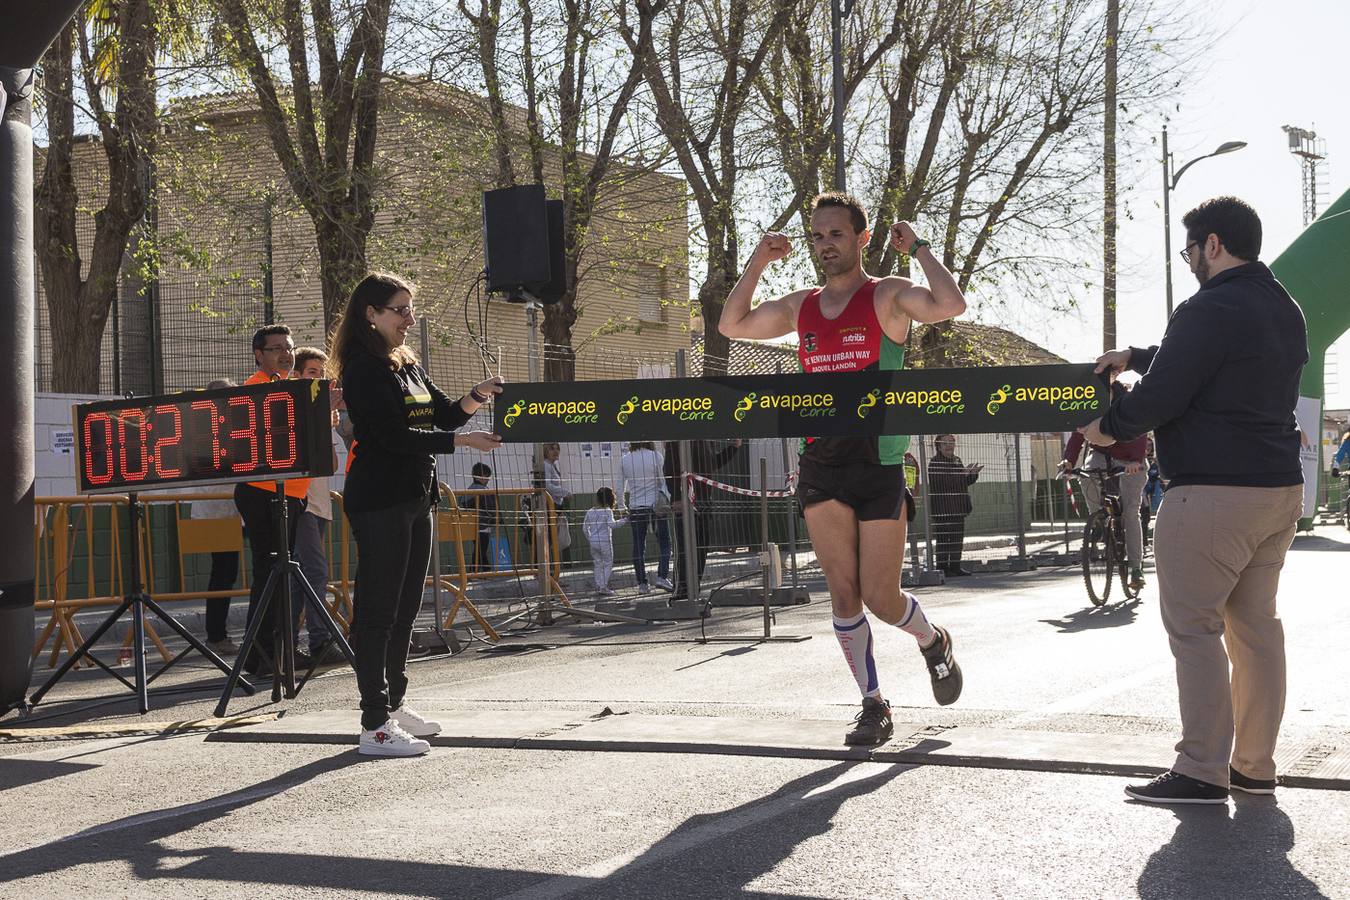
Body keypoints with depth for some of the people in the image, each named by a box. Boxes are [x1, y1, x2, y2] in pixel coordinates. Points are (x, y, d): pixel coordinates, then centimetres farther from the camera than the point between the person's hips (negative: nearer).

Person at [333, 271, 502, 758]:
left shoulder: (408, 365, 16)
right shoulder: (364, 370, -12)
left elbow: (442, 415, 18)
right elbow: (394, 435, -19)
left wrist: (475, 396, -2)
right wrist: (462, 440, -20)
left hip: (415, 498, 9)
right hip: (379, 501, -9)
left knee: (405, 607, 14)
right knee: (377, 609, -7)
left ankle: (394, 703, 25)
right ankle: (375, 725, -4)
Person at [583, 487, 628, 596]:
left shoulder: (590, 511, 8)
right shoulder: (607, 511, -10)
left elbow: (585, 527, 12)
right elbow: (612, 524, -23)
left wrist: (589, 538, 24)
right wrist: (623, 520, -17)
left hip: (593, 541, 6)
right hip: (605, 541, -6)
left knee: (597, 564, 13)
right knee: (608, 564, 3)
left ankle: (598, 586, 14)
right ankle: (603, 587, -3)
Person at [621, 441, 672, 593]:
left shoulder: (625, 460, 2)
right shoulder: (656, 456, -5)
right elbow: (663, 481, -3)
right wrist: (667, 500, 5)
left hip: (635, 507, 2)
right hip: (656, 505, -2)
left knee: (639, 546, 6)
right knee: (664, 542, 6)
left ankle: (642, 583, 5)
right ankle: (662, 576, -9)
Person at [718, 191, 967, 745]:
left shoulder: (887, 296, -2)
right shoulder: (800, 307, 13)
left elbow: (951, 306, -20)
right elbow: (732, 325, 20)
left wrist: (918, 248, -9)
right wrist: (757, 263, 13)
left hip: (878, 465, -4)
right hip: (820, 467, 5)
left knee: (880, 597, -3)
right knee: (843, 594, 2)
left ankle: (933, 641, 30)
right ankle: (873, 706, 13)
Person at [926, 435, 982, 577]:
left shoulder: (957, 461, 17)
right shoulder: (935, 463, -10)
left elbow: (965, 482, 22)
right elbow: (944, 483, -22)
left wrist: (973, 474, 2)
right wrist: (963, 474, -25)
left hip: (958, 506, 8)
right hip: (942, 507, -8)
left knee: (958, 538, 10)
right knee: (943, 538, -6)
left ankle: (955, 566, 18)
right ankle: (942, 567, -2)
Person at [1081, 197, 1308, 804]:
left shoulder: (1210, 310, -15)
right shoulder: (1285, 310, 16)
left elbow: (1160, 397, -16)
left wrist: (1108, 428, 1)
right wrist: (1135, 357, 31)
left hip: (1213, 492, -9)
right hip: (1281, 487, 9)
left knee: (1194, 628, -5)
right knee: (1256, 626, 11)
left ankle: (1202, 772, -5)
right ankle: (1255, 766, 16)